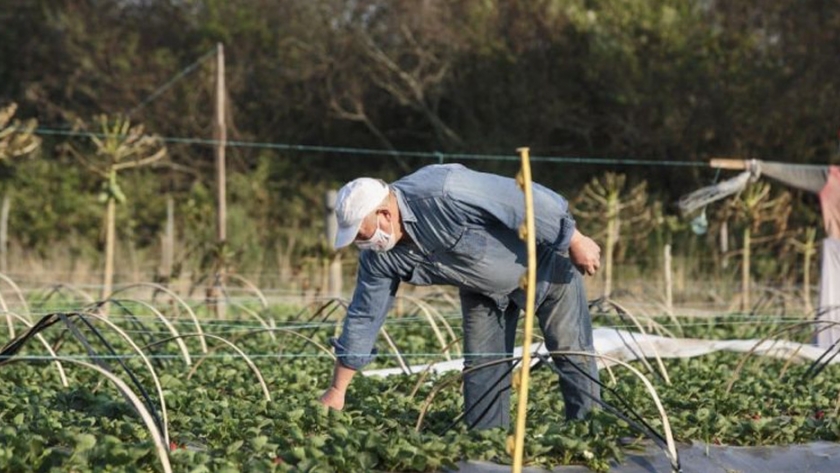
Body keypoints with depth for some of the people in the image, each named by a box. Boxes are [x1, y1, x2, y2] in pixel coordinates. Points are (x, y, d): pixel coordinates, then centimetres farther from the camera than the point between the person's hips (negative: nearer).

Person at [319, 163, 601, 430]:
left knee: (571, 350, -2)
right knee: (481, 364, 0)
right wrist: (337, 391, -4)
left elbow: (527, 200, -34)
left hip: (541, 259, -6)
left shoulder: (444, 194, -40)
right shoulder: (378, 256, -16)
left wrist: (575, 241, -25)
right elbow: (364, 317, -6)